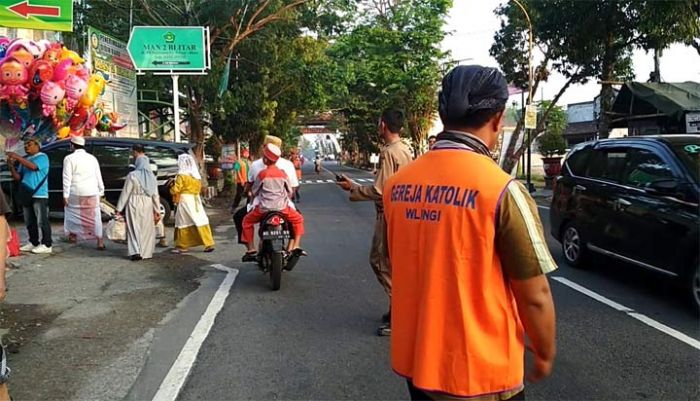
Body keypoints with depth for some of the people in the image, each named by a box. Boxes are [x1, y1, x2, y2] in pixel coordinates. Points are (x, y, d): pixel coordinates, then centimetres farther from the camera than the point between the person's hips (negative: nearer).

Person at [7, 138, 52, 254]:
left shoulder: (42, 157, -1)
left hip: (39, 194, -7)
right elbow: (18, 177, 14)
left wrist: (18, 157, -18)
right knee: (30, 222, 10)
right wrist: (11, 166, -1)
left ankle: (46, 245, -6)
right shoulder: (24, 159, 19)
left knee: (42, 220, -7)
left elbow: (33, 166, -20)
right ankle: (33, 243, 17)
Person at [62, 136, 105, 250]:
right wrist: (101, 191, 16)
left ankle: (73, 235, 32)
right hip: (92, 193, 3)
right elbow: (98, 177, 10)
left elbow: (67, 178, -8)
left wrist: (66, 195, -6)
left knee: (72, 212, 20)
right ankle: (100, 241, -5)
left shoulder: (69, 158, -4)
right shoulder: (92, 158, 8)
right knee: (95, 216, 2)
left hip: (76, 193, -3)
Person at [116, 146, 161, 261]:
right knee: (147, 229, 11)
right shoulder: (151, 176, 0)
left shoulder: (132, 175, -10)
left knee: (134, 228, 5)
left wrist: (119, 209, 1)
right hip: (148, 205, 3)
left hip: (134, 204, -3)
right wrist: (157, 210, 9)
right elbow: (155, 195, 3)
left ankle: (136, 252, -4)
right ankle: (147, 253, 15)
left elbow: (125, 193, -6)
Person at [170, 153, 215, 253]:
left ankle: (182, 246, 10)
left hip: (185, 201, -6)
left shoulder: (181, 176, -11)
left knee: (183, 223, 4)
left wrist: (172, 188, 10)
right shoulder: (196, 175, 7)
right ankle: (209, 243, 1)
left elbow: (175, 190, -9)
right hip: (196, 200, 6)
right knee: (200, 221, 4)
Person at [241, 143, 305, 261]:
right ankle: (295, 246, 10)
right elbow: (290, 192, 11)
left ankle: (251, 250, 13)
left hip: (264, 208, -1)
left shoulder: (262, 174, -4)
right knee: (298, 219, 24)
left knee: (247, 221, 21)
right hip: (282, 207, 1)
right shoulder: (283, 174, 2)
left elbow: (254, 192, 7)